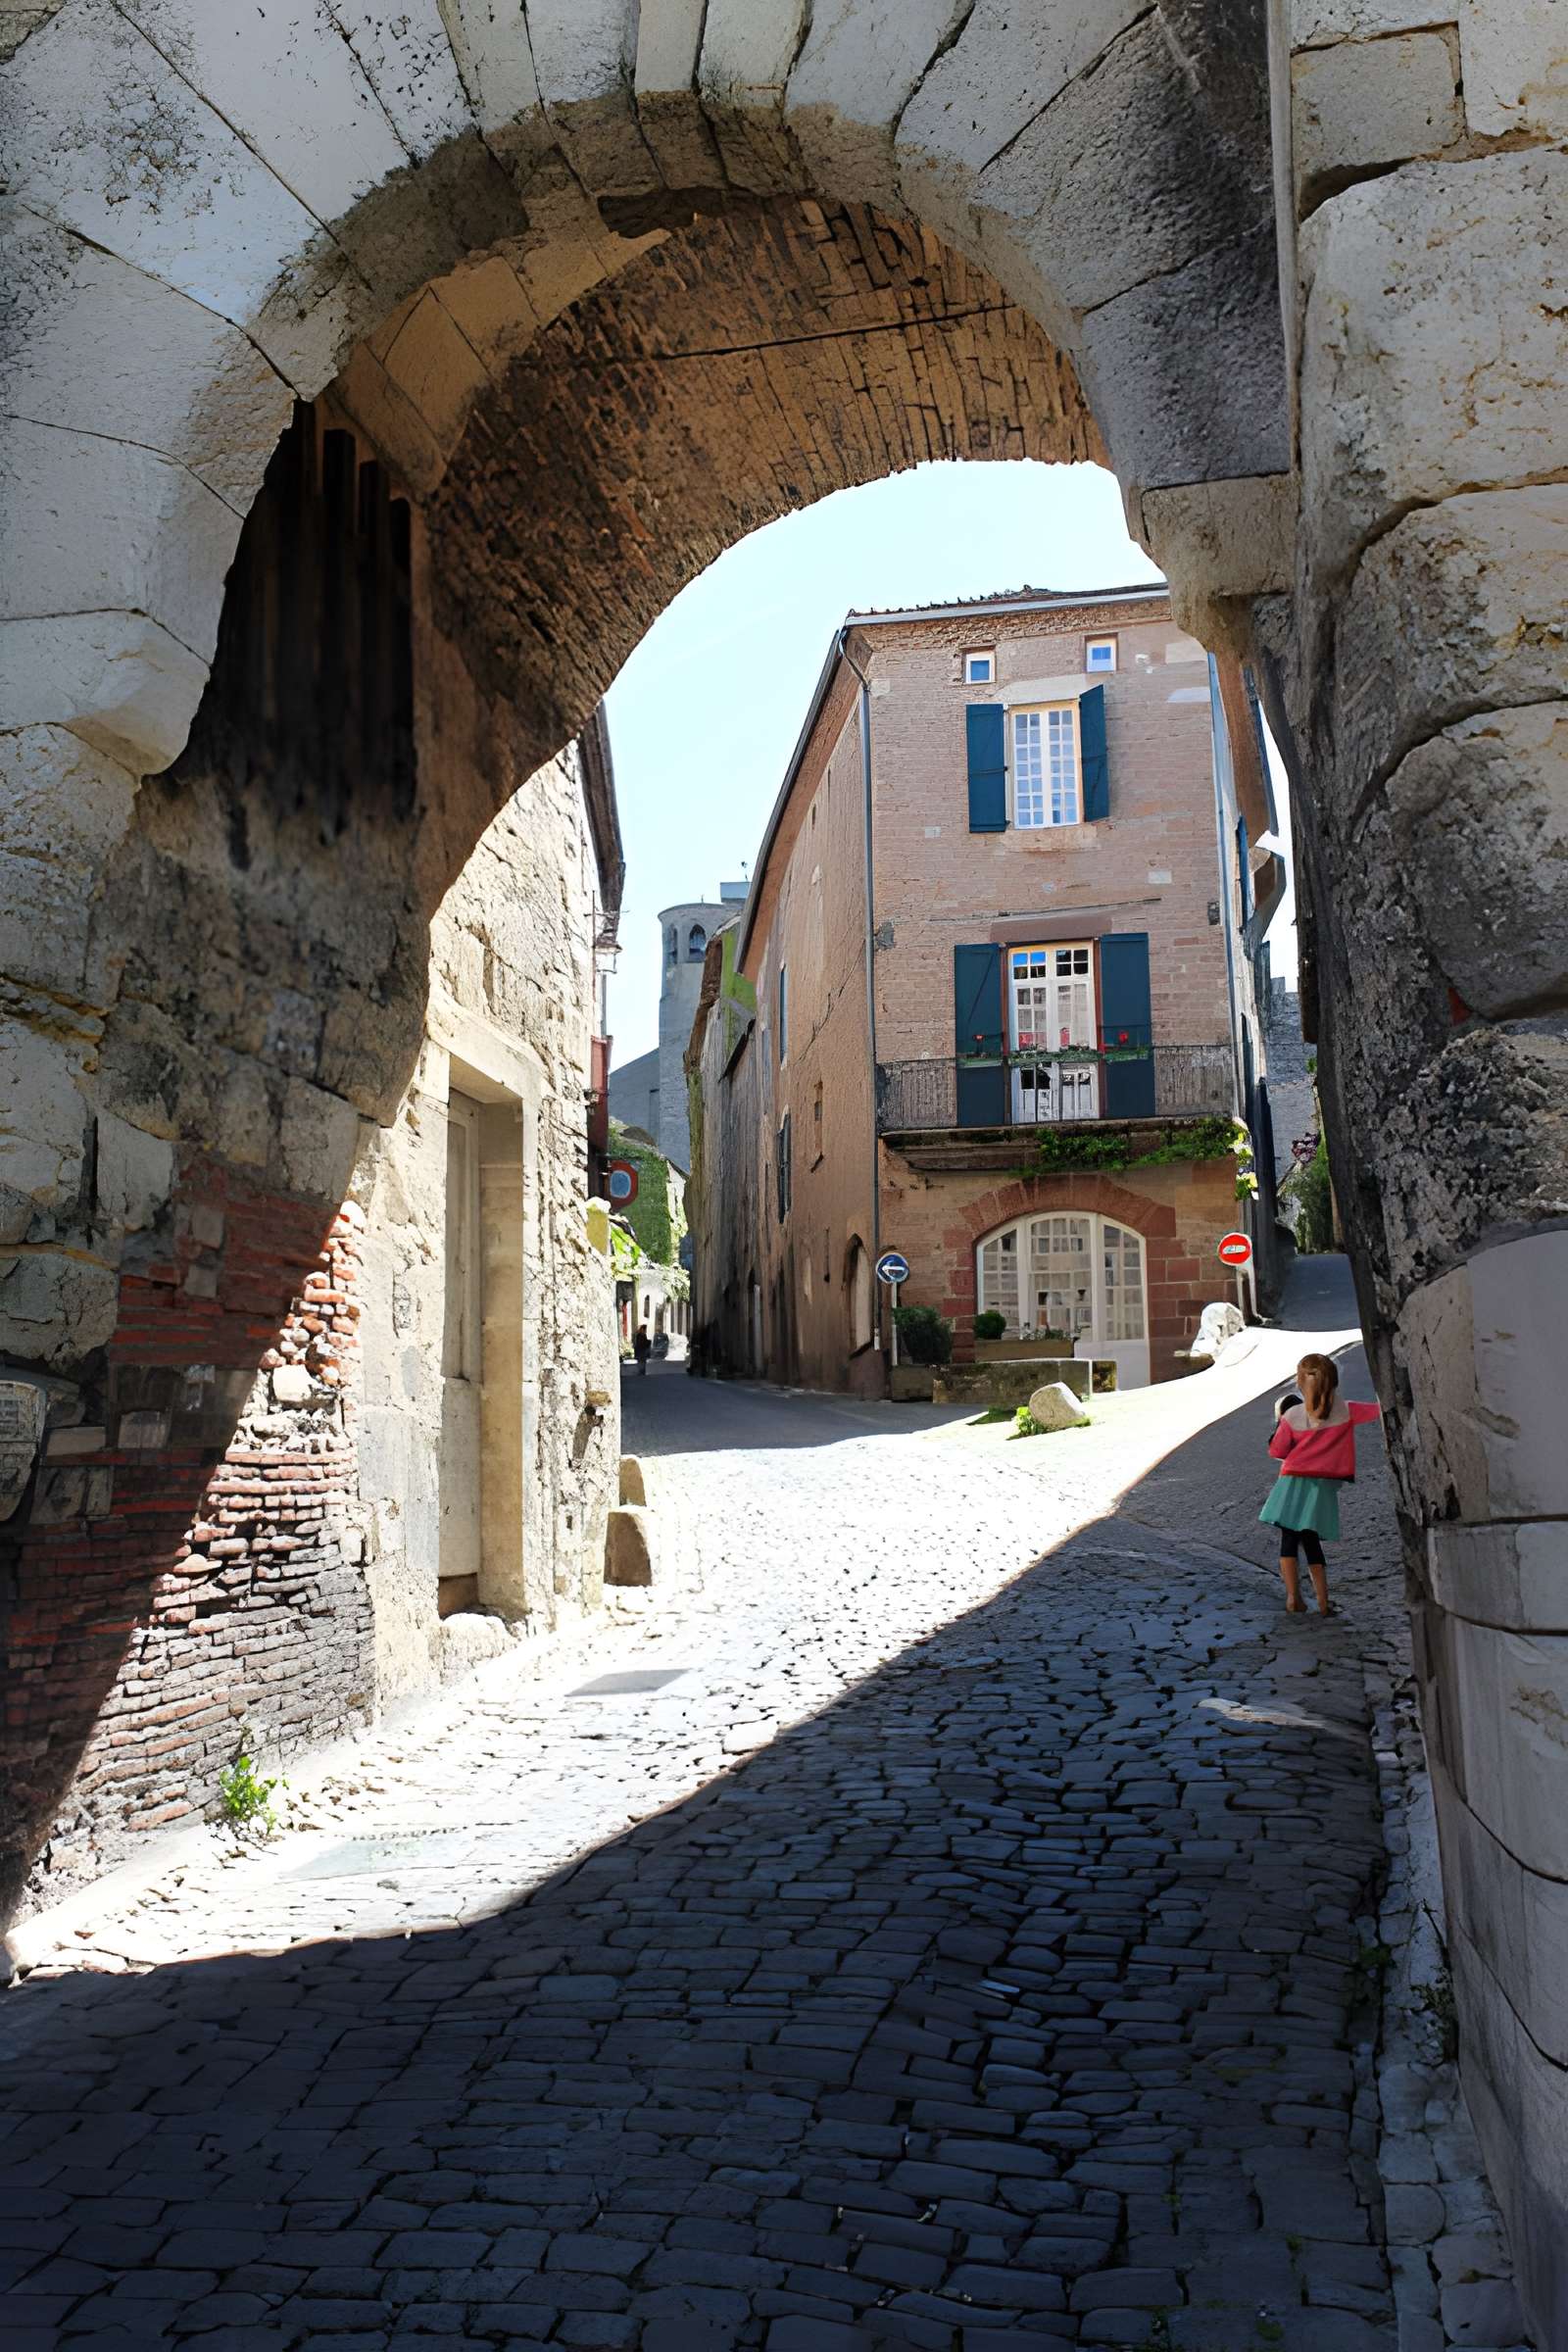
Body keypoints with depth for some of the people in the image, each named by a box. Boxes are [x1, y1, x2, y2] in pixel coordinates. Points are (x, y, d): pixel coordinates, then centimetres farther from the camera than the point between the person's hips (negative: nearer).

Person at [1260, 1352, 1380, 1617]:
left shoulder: (1292, 1416, -7)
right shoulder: (1346, 1412, -4)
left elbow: (1277, 1451, -1)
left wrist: (1279, 1423, 13)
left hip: (1294, 1485, -2)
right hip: (1324, 1486, 2)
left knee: (1289, 1540, 7)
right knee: (1312, 1542, 13)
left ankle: (1293, 1596, -4)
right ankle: (1323, 1602, 7)